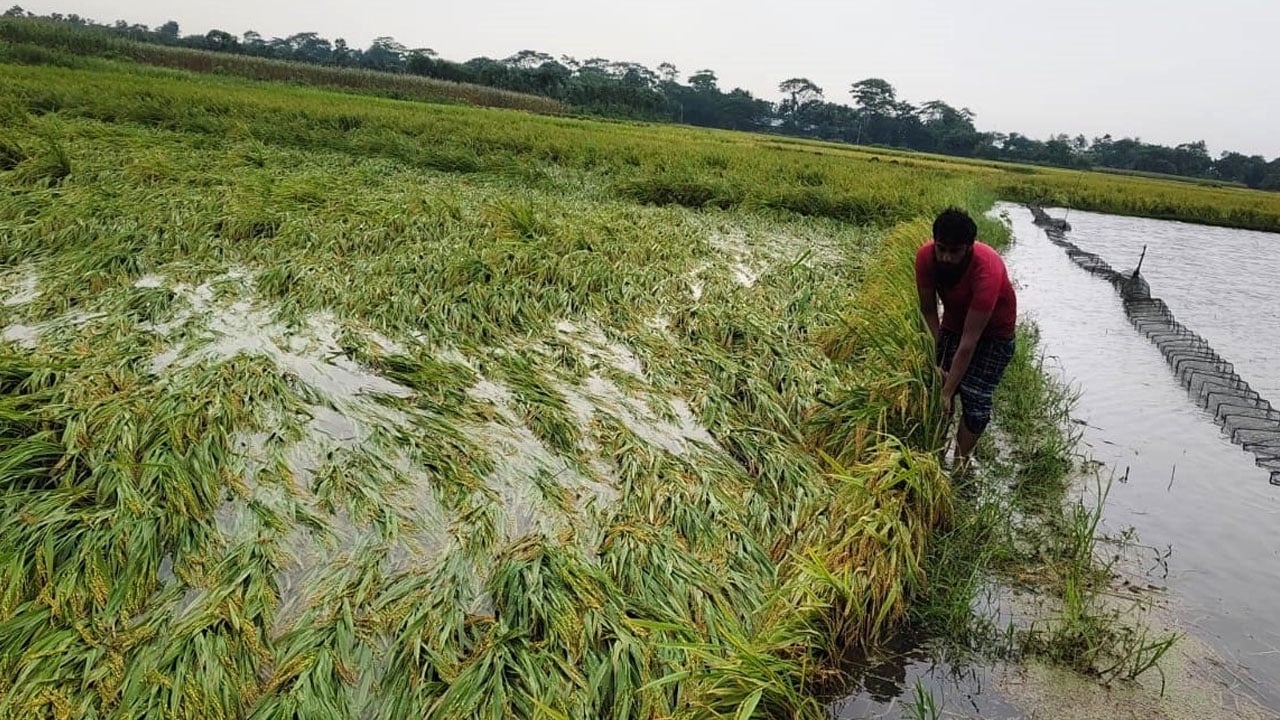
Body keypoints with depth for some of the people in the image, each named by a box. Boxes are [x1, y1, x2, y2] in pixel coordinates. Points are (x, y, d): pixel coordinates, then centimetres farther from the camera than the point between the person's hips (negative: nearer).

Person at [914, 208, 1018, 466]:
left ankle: (960, 462, 1)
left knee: (975, 399, -11)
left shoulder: (987, 270, -39)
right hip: (953, 324, 4)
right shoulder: (926, 257, -27)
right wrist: (938, 354, -25)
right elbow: (928, 309, -15)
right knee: (937, 387, -4)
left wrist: (948, 392, -37)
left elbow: (970, 340, -38)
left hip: (993, 332, -4)